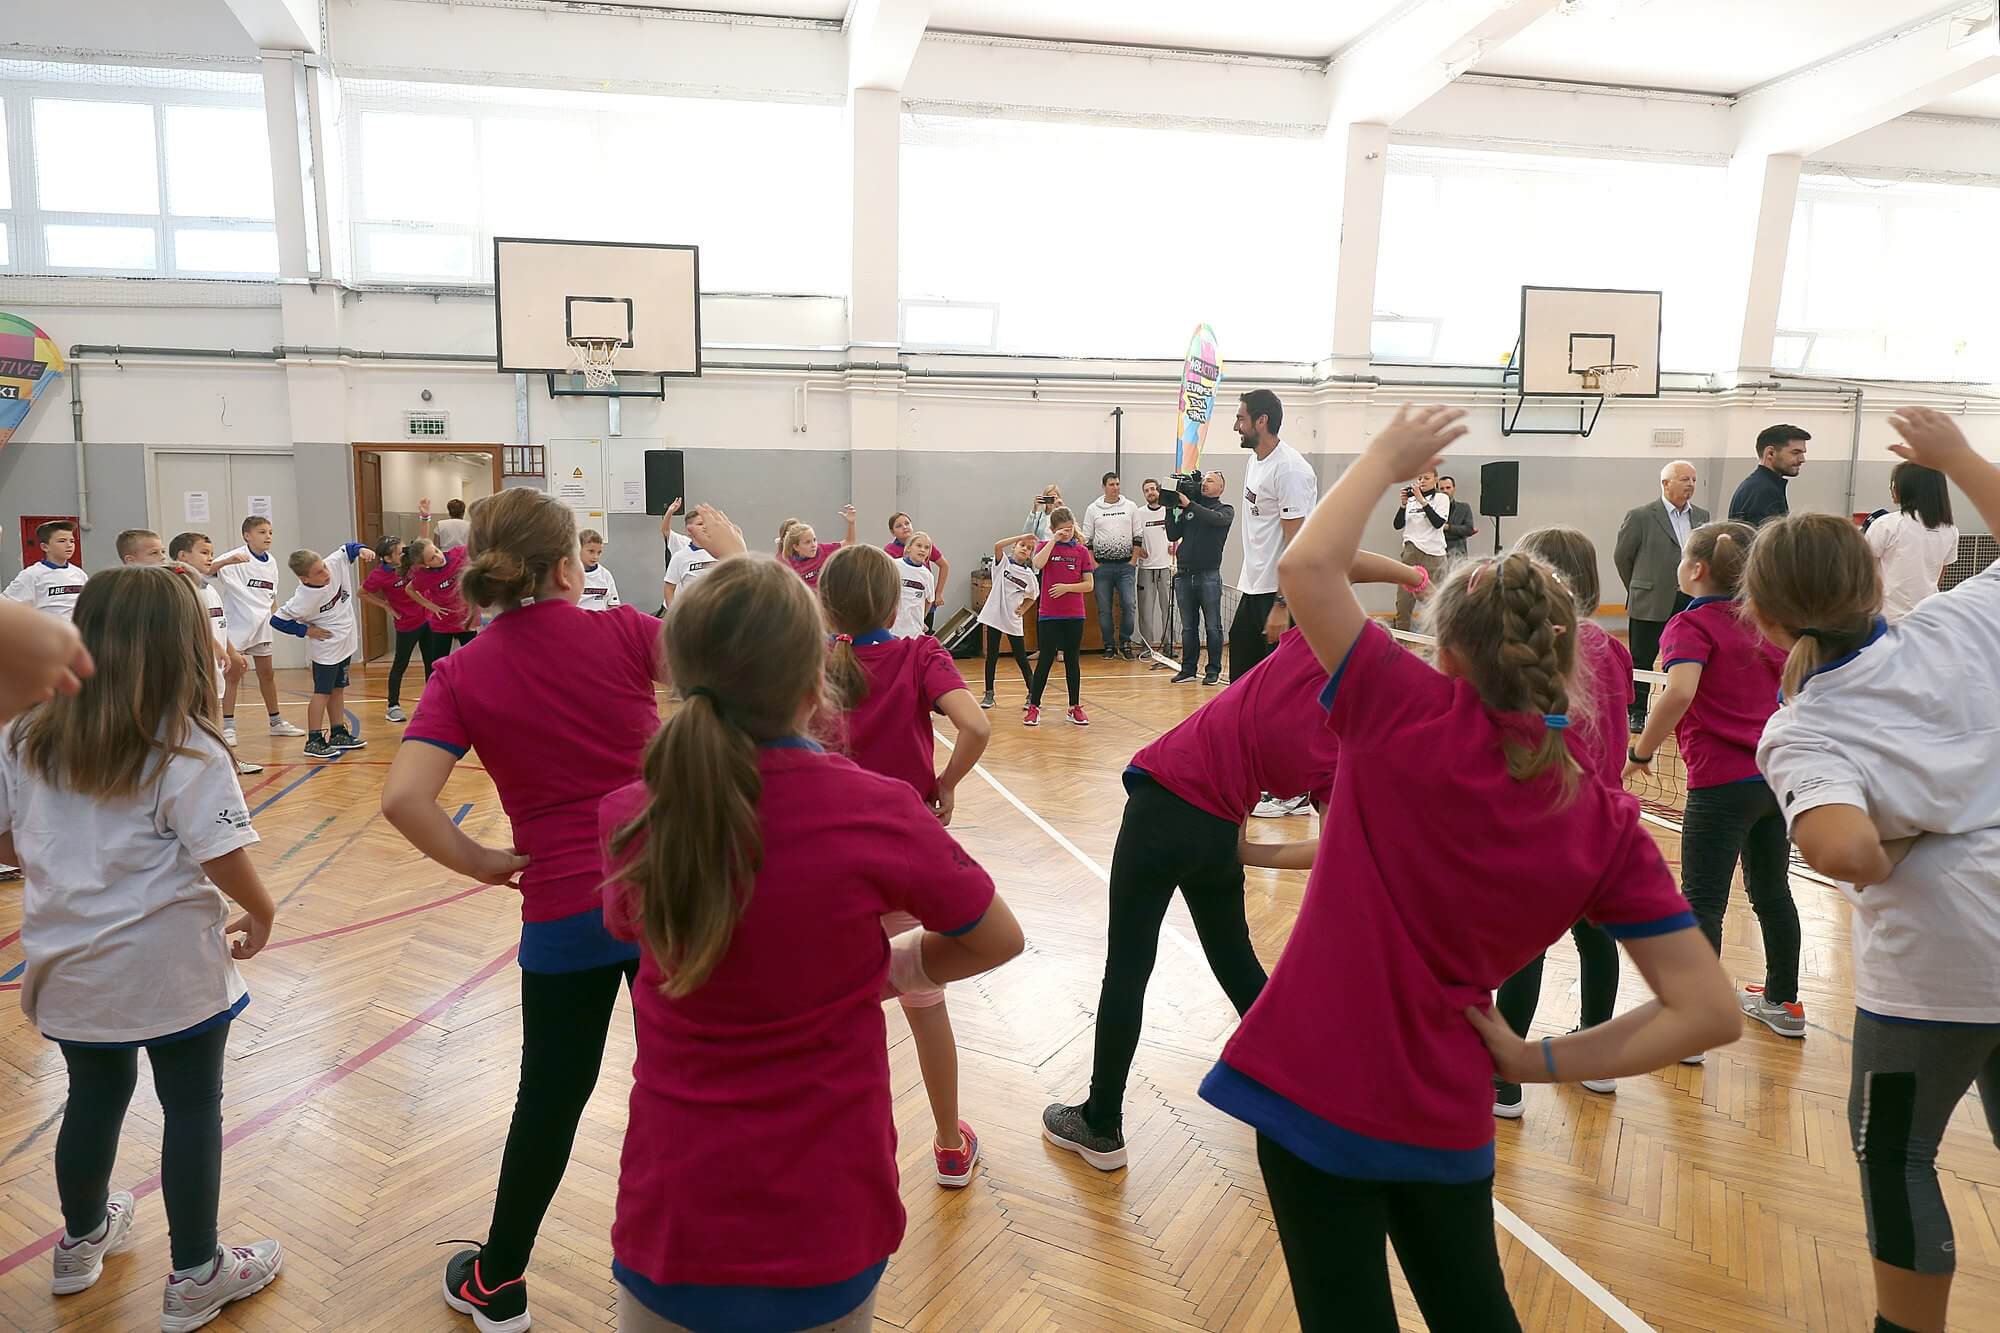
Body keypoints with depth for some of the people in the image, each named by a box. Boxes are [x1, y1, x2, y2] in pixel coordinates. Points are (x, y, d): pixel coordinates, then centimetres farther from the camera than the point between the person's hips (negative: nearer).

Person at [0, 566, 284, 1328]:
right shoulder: (185, 750, -18)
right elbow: (224, 857, -21)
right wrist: (261, 913, -3)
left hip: (72, 965, 6)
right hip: (170, 967, -6)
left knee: (95, 1097, 24)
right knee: (192, 1109, 9)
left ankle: (82, 1240, 46)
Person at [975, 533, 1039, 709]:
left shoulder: (1029, 574, 2)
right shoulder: (1003, 562, -2)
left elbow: (1032, 596, 17)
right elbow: (997, 545, -22)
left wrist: (1023, 609, -1)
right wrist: (1022, 536, -22)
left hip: (1013, 620, 1)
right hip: (994, 615, -1)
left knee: (1021, 658, 4)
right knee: (992, 656, 6)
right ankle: (989, 693, 14)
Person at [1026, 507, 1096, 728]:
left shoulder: (1081, 551, 3)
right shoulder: (1046, 546, 1)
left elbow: (1088, 585, 0)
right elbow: (1038, 564, -22)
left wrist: (1067, 587, -14)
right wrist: (1053, 540, -19)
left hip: (1074, 616, 2)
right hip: (1049, 615, -1)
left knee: (1072, 660, 9)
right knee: (1045, 660, 0)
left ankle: (1075, 707, 17)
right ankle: (1034, 707, 8)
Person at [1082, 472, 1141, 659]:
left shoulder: (1131, 507, 7)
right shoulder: (1093, 509, 4)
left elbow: (1137, 536, 9)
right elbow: (1087, 539, 5)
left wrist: (1133, 560, 1)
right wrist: (1093, 563, -2)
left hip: (1126, 565, 0)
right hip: (1102, 565, 0)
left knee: (1128, 605, -8)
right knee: (1104, 609, 2)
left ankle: (1125, 643, 6)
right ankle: (1109, 646, 11)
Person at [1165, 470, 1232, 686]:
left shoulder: (1226, 510, 5)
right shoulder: (1188, 510, 15)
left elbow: (1215, 519, -18)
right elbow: (1173, 535, 8)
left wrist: (1189, 504, -20)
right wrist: (1171, 510, -2)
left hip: (1209, 575, -4)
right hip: (1184, 575, 4)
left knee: (1213, 626, 0)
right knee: (1188, 627, 8)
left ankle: (1214, 671, 5)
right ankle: (1188, 669, 14)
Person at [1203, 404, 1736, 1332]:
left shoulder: (1411, 718, -16)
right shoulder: (1608, 826, -5)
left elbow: (1306, 568, -15)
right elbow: (1708, 1013, -6)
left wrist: (1385, 458, -1)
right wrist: (1542, 1062, 0)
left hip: (1312, 1085, -4)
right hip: (1446, 1115, 4)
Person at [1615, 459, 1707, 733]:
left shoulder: (1702, 516, 9)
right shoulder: (1640, 517, -6)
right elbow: (1621, 556, 2)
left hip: (1690, 603, 4)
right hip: (1651, 605, -4)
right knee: (1642, 661, 5)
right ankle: (1637, 714, 16)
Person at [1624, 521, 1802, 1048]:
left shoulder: (1690, 625, -11)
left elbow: (1679, 693, -28)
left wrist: (1641, 752, -18)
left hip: (1722, 783, -7)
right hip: (1775, 774, 7)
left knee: (1703, 902, -1)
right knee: (1772, 890, 20)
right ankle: (1783, 1002, 36)